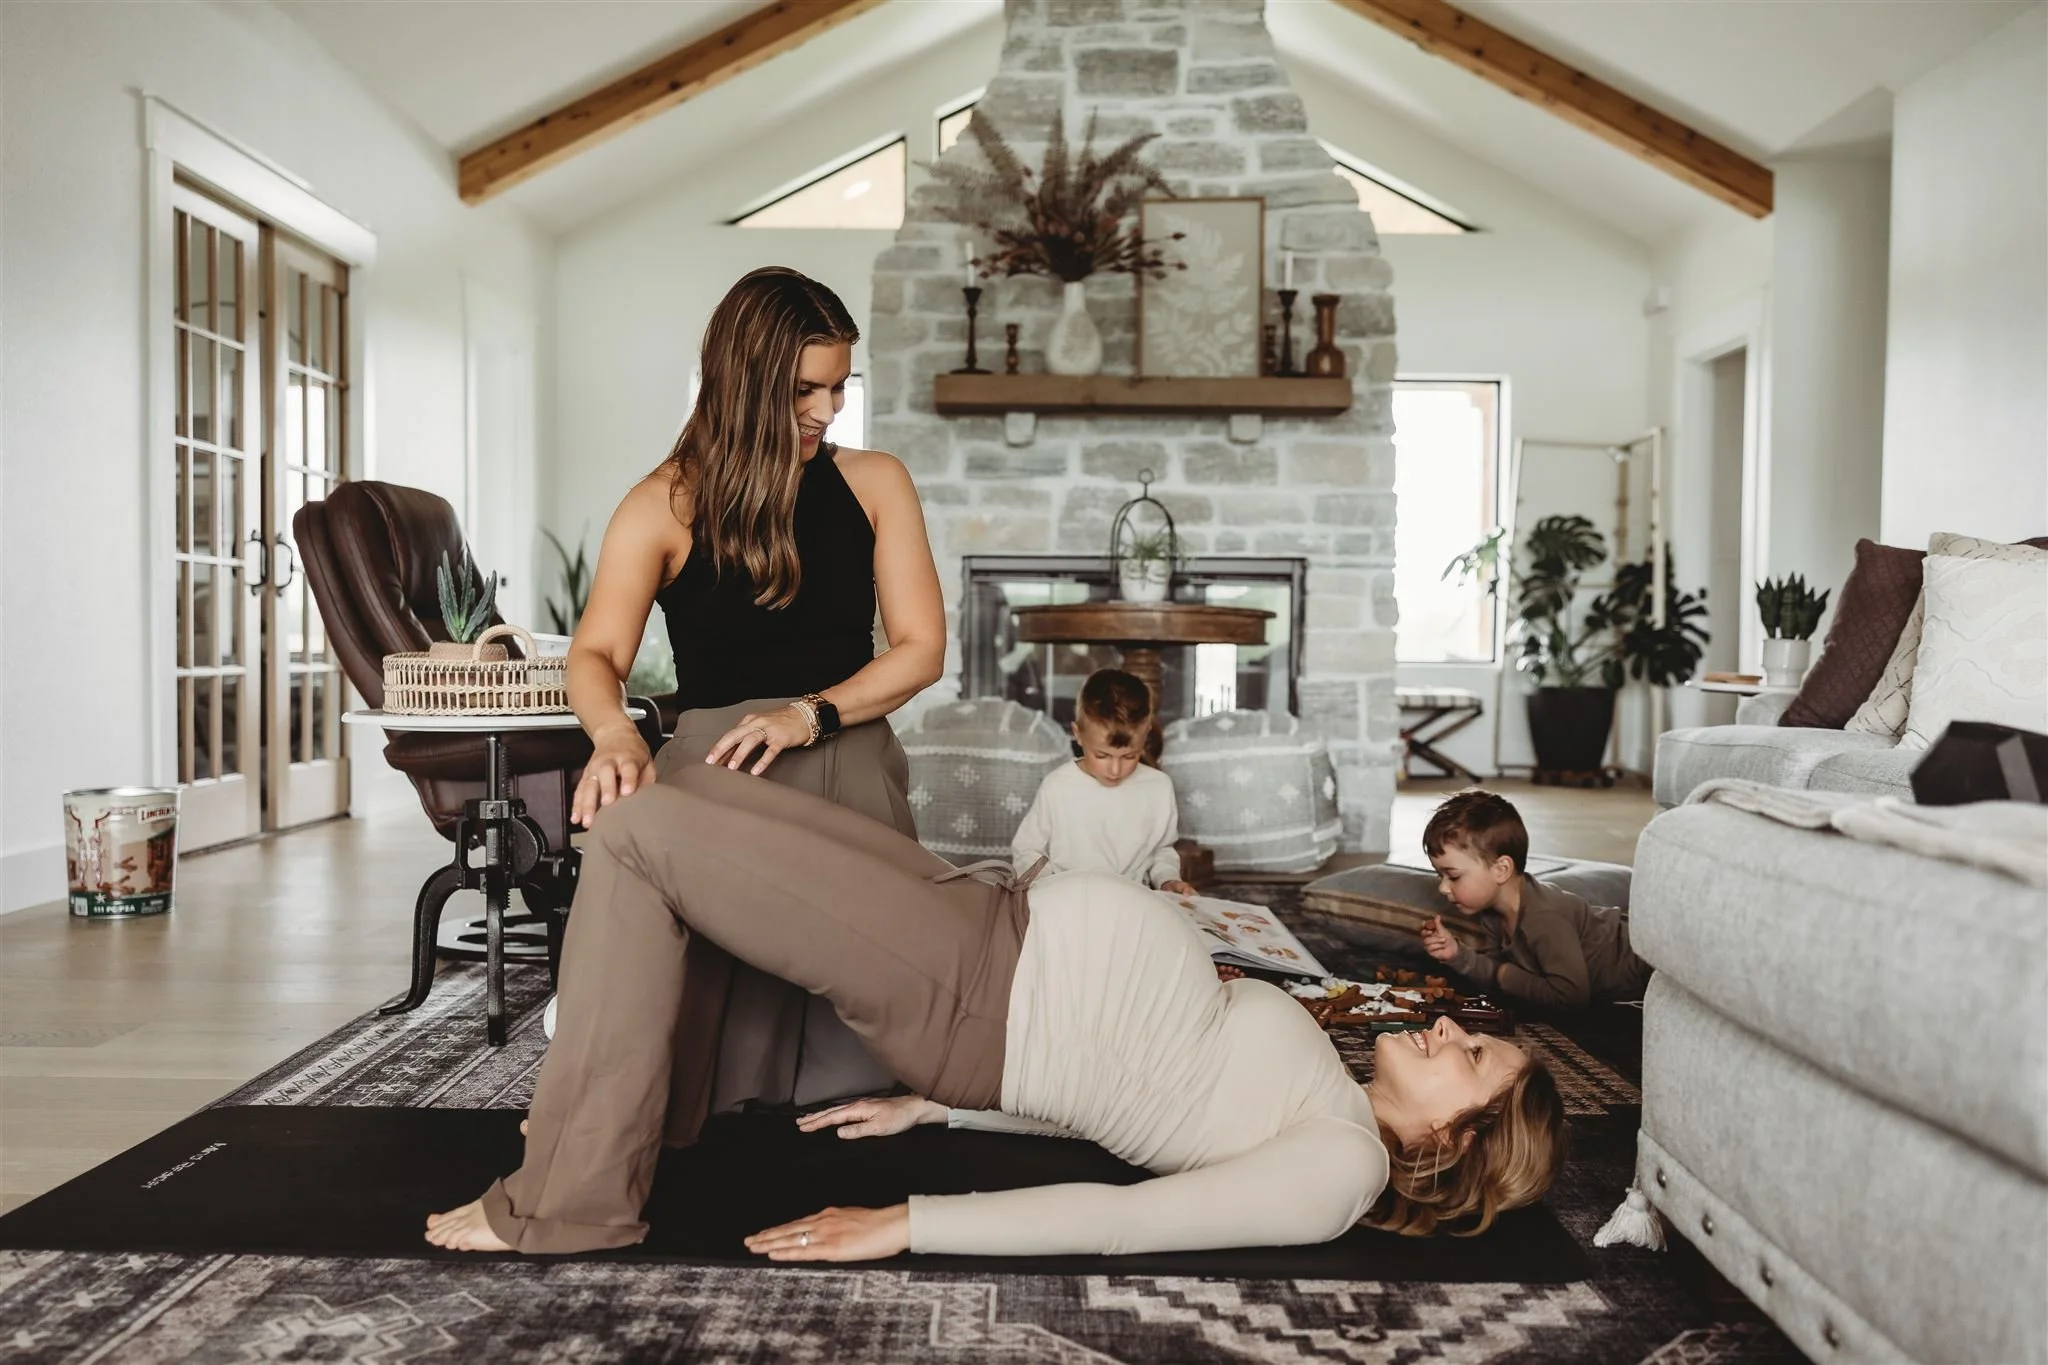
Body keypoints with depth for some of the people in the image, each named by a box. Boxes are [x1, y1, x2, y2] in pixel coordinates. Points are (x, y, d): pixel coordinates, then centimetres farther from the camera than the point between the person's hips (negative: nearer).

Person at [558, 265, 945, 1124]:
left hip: (851, 771, 2)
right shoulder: (666, 505, 0)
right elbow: (595, 657, -9)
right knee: (692, 1034, -15)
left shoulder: (875, 484, 5)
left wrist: (811, 714, -18)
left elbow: (920, 649, 0)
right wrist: (614, 733, -34)